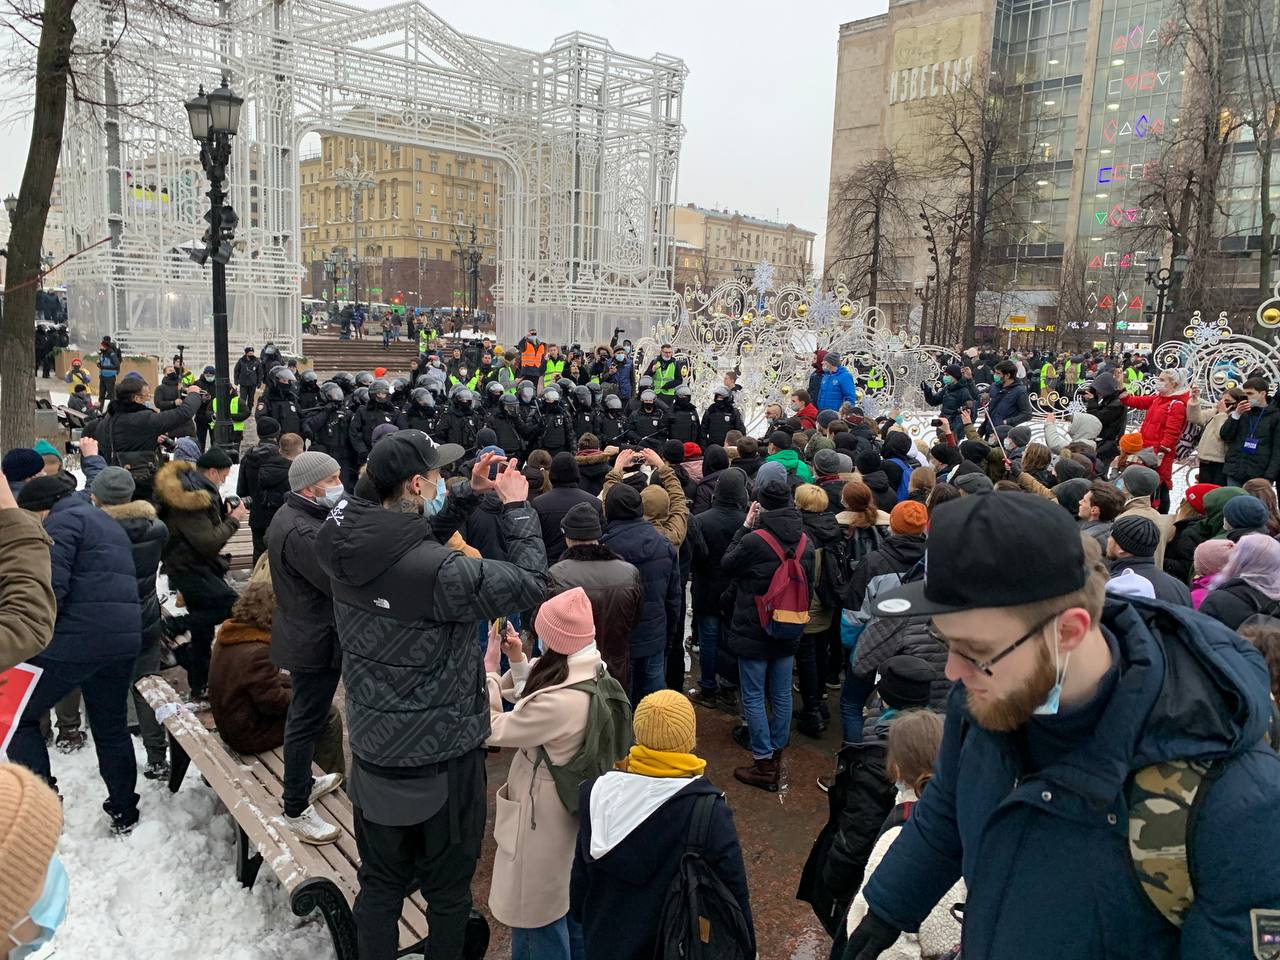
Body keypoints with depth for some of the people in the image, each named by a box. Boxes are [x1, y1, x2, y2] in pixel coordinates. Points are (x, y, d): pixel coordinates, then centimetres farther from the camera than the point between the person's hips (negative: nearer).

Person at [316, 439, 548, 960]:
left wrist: (470, 493, 2)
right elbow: (532, 581, -21)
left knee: (379, 884, 24)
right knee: (448, 889, 18)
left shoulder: (347, 544, -10)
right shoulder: (439, 572, -31)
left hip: (372, 750, 6)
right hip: (442, 757, -6)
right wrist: (517, 506, -10)